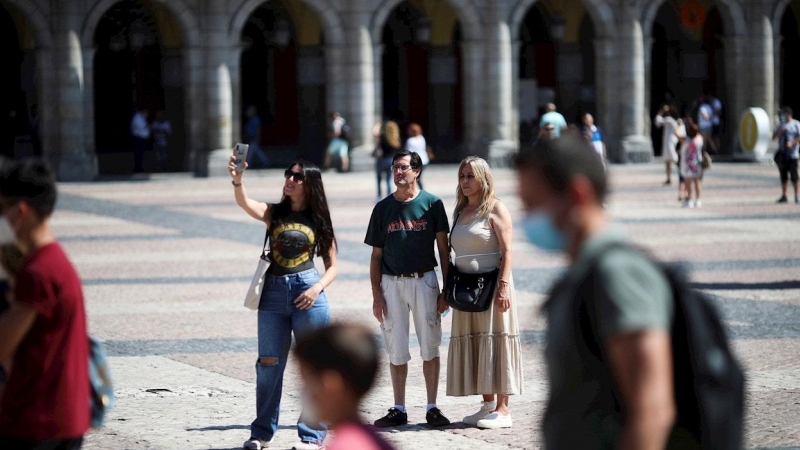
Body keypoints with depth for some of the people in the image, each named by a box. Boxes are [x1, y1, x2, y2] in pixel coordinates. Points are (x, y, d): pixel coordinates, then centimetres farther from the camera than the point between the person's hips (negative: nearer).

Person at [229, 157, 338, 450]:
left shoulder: (318, 220, 6)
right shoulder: (274, 213, 6)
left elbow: (332, 265, 9)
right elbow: (245, 203, -15)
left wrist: (318, 287, -11)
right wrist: (237, 180, -35)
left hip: (307, 292, -1)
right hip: (274, 292, 1)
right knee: (268, 363, 4)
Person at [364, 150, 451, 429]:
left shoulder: (432, 204, 1)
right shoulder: (383, 208, 7)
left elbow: (443, 249, 2)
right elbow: (376, 254, 9)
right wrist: (376, 294, 1)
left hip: (424, 280, -2)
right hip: (391, 283, 2)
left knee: (430, 347, 0)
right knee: (396, 350, 5)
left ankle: (432, 408, 7)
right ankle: (399, 410, 11)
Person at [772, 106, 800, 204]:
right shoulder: (781, 125, 17)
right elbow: (774, 137, 13)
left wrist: (792, 143, -22)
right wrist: (780, 131, -4)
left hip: (792, 154, -5)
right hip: (782, 154, 5)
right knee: (783, 175, 6)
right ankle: (783, 196, 10)